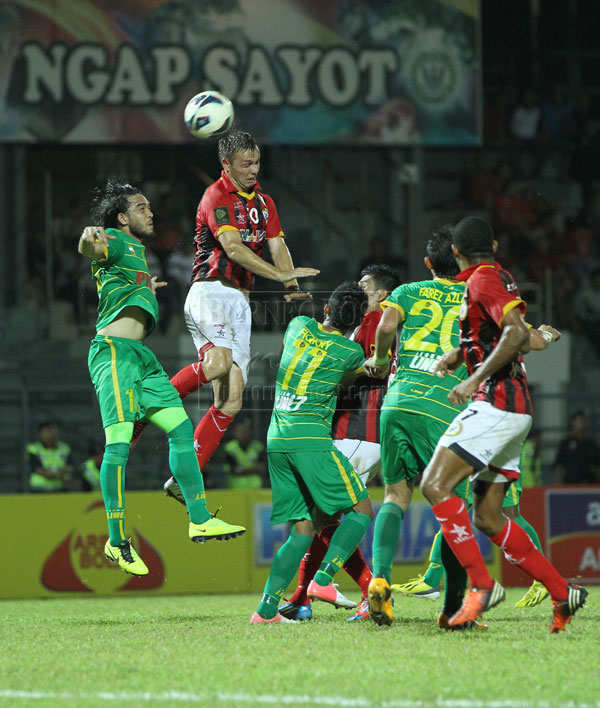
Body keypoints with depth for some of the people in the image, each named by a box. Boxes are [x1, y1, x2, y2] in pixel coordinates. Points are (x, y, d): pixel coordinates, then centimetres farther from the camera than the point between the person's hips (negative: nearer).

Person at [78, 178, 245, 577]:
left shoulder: (137, 250, 26)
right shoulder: (116, 241, -3)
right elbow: (92, 251, -30)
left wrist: (146, 290, 53)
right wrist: (88, 240, -51)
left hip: (141, 356, 10)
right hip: (114, 350, -10)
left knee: (181, 429, 7)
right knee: (119, 442, -15)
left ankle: (200, 520, 11)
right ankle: (118, 541, -17)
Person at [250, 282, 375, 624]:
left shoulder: (299, 326, 12)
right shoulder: (351, 352, -2)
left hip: (276, 440, 6)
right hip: (311, 437, -6)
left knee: (304, 527, 10)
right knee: (362, 509, 2)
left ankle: (267, 608, 0)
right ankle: (323, 580, -15)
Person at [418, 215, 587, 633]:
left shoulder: (483, 280, -9)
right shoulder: (501, 277, 19)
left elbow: (517, 334, -23)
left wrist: (475, 380, -23)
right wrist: (460, 353, 22)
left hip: (497, 402, -10)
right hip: (514, 410, 10)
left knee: (435, 485, -16)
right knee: (487, 517, 9)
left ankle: (482, 584, -20)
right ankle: (563, 593, 8)